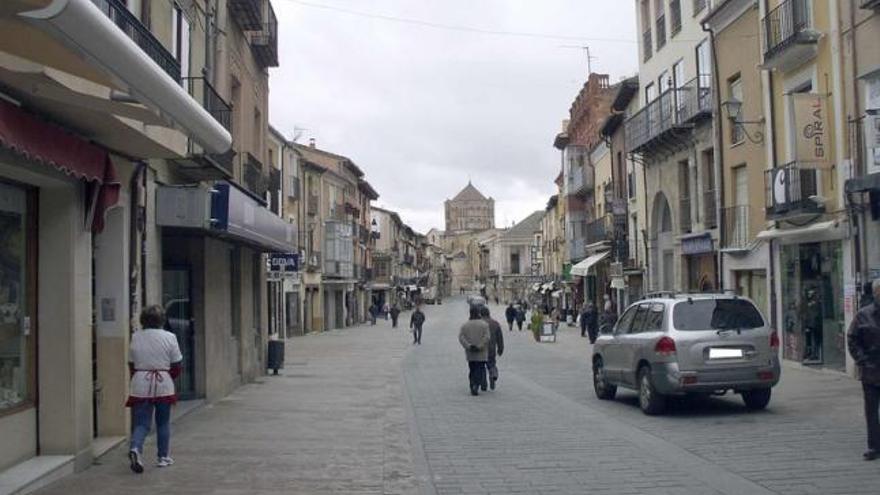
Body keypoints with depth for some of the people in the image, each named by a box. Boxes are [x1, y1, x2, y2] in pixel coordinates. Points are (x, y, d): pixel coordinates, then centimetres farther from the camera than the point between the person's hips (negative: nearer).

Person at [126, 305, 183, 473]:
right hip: (164, 385, -1)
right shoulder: (169, 337, -4)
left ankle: (135, 448, -21)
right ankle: (164, 457, 19)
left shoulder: (135, 337, 2)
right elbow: (176, 366, -1)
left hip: (140, 385, 1)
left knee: (141, 423, 5)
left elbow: (131, 365, 7)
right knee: (163, 423, 13)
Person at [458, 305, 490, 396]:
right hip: (481, 354, -3)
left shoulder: (465, 325, 3)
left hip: (470, 354, 3)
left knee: (472, 370, 14)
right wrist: (479, 347, -14)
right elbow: (486, 337, -16)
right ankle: (476, 386, -20)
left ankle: (472, 389, 13)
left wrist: (468, 346, -13)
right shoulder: (484, 324, -5)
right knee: (480, 370, 0)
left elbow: (461, 337, -8)